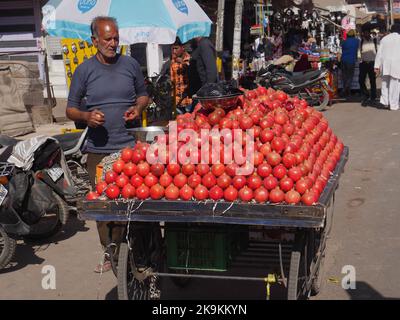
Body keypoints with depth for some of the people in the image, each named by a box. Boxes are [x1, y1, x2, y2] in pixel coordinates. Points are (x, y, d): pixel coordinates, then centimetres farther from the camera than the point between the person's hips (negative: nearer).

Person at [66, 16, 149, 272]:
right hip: (99, 150, 0)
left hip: (131, 147, 1)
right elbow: (70, 109, 8)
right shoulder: (84, 71, 3)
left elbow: (143, 95, 21)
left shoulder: (130, 65, 8)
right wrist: (86, 116, -14)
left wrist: (138, 108, -2)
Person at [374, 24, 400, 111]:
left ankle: (385, 101, 4)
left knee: (385, 83, 16)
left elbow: (379, 53, 6)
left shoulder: (384, 39, 10)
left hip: (385, 64, 3)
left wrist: (377, 66, 7)